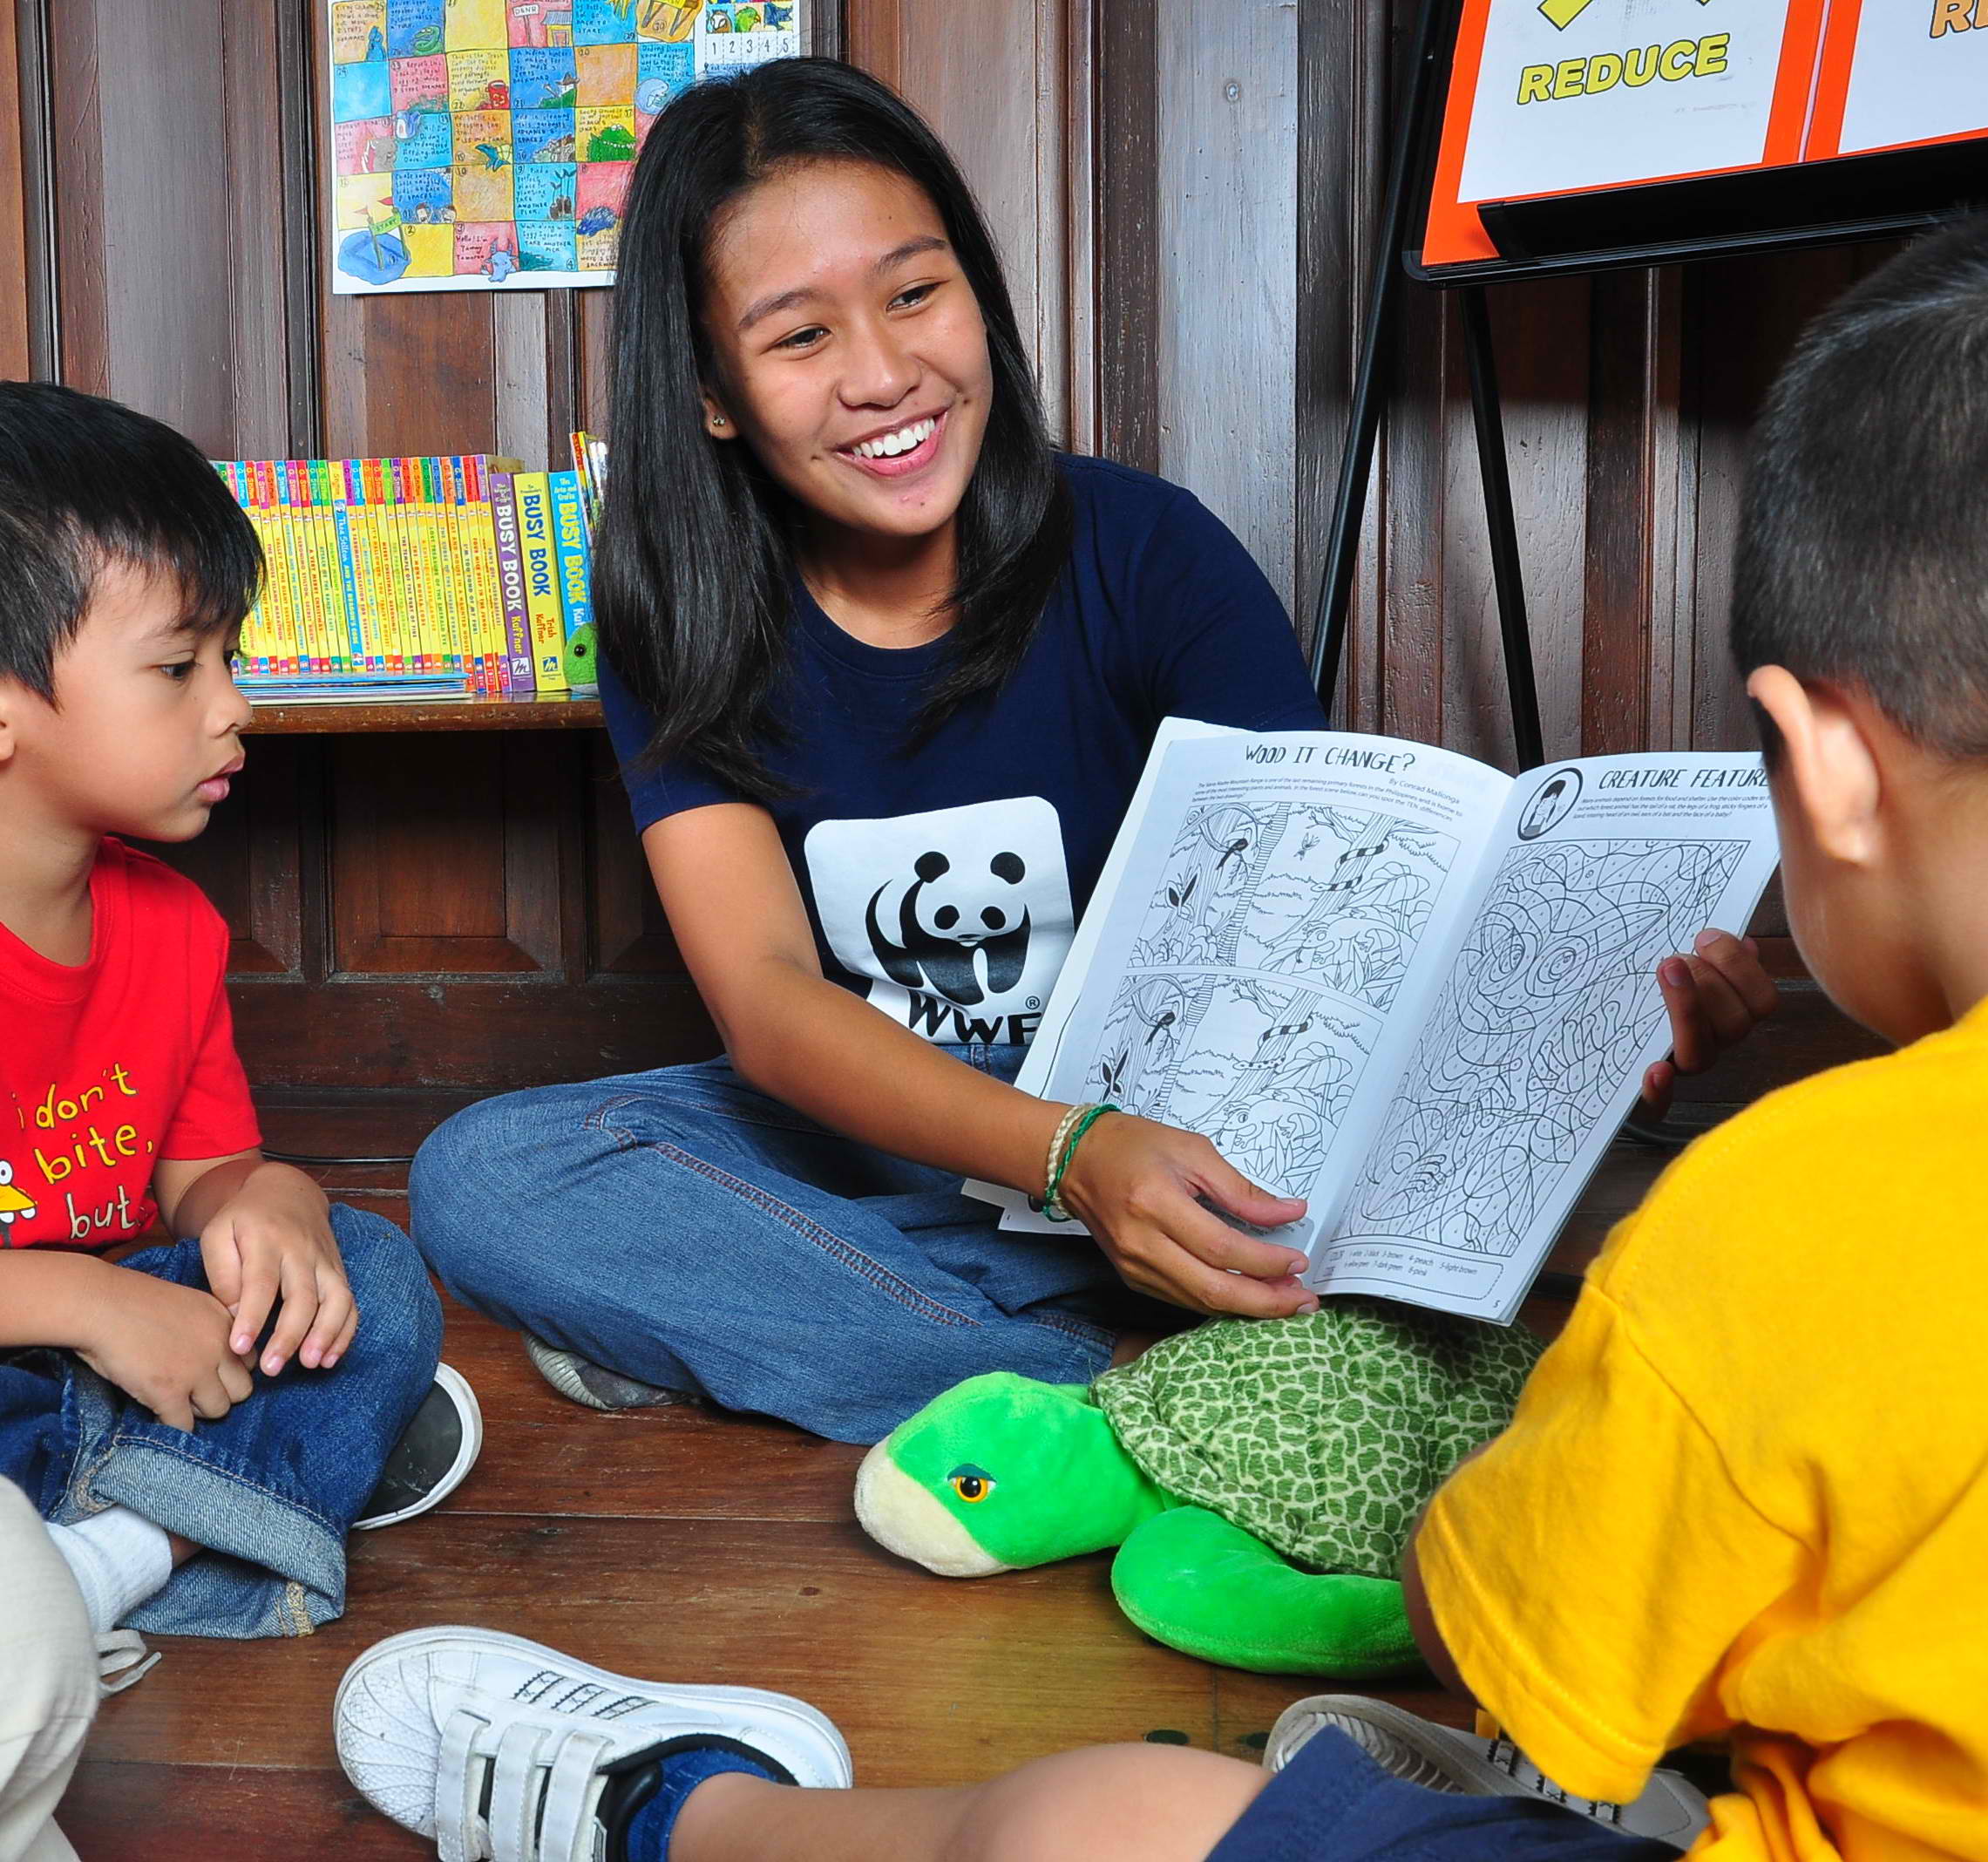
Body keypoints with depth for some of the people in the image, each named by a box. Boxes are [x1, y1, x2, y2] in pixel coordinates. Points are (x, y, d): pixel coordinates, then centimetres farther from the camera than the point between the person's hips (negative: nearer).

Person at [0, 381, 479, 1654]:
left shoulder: (171, 925, 3)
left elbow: (201, 1165, 10)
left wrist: (266, 1203, -15)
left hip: (109, 1347, 8)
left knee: (376, 1284, -10)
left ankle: (121, 1549, -28)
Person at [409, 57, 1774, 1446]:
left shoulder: (1146, 554, -10)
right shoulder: (680, 618, -8)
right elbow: (765, 999, -20)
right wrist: (1067, 1155, -39)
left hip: (1168, 1119, -1)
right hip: (862, 1130, 2)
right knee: (482, 1177, -23)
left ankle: (771, 1323, -20)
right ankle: (1104, 1383, -24)